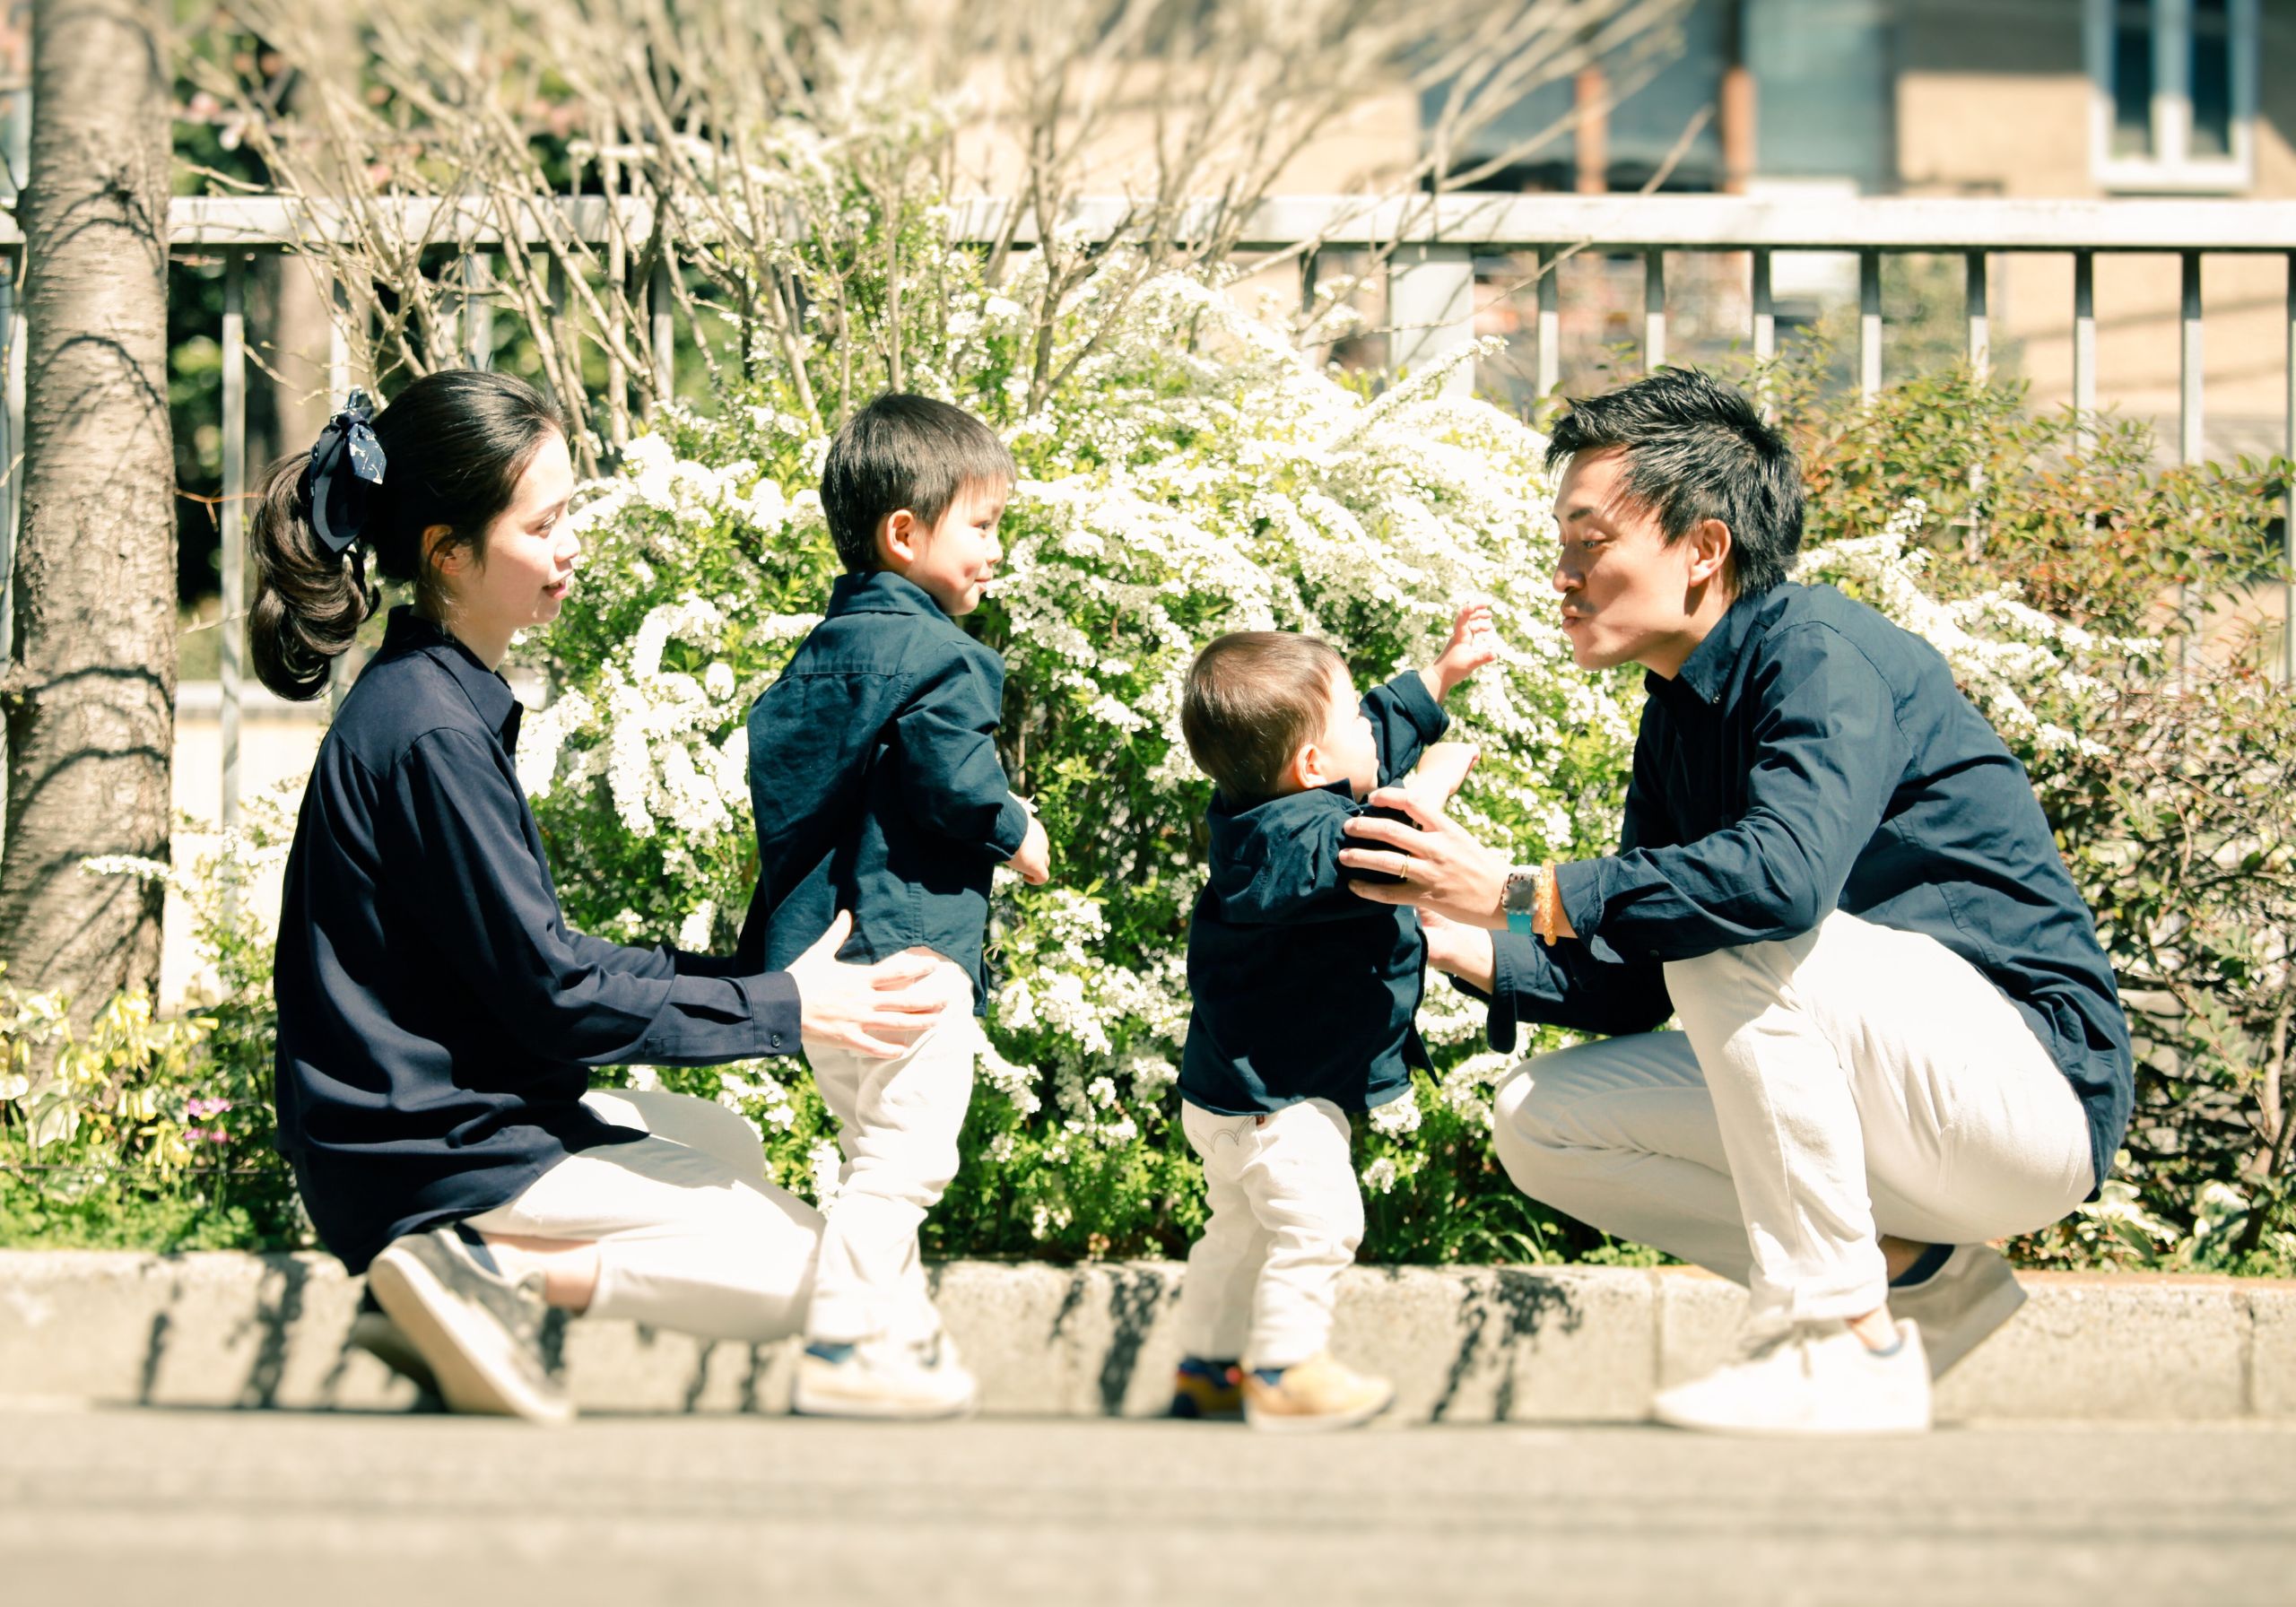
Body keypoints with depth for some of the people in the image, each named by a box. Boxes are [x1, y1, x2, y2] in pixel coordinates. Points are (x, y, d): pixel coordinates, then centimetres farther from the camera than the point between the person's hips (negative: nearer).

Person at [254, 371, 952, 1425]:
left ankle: (460, 1270, 11)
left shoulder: (443, 697, 9)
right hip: (419, 1157, -10)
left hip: (447, 1100, 10)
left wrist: (729, 974, 9)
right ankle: (497, 1269, -11)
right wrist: (783, 1006, -13)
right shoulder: (429, 732, -22)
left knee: (724, 1145, 29)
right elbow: (550, 991, -19)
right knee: (801, 1269, -6)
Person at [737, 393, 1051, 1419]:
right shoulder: (936, 657, -15)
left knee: (879, 1148, 20)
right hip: (908, 942, -10)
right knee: (902, 1153, -9)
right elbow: (956, 786, -23)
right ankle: (844, 1347, -13)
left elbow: (775, 754, 20)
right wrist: (1017, 839, -4)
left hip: (819, 943, 10)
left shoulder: (829, 648, 14)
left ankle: (896, 1324, 29)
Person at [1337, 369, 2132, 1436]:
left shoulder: (1821, 655, -17)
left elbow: (1786, 874, -36)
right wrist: (1474, 951, -6)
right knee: (1541, 1120, 2)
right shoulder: (1680, 716, 11)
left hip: (2036, 1083, -9)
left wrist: (1522, 894, -30)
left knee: (1735, 938, -31)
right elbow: (1639, 985, 11)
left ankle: (1846, 1357, -22)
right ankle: (1916, 1274, 5)